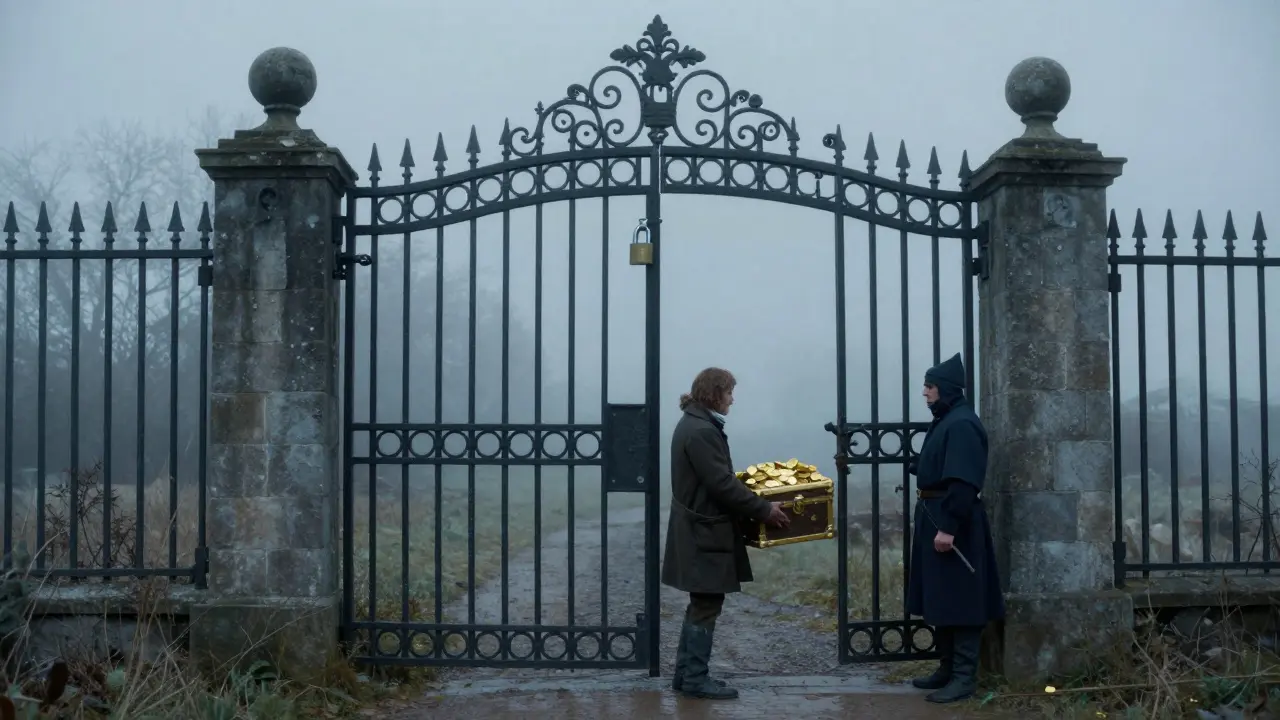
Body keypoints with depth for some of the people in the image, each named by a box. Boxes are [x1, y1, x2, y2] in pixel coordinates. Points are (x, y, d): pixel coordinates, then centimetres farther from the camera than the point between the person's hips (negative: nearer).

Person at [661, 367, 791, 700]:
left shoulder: (696, 424, 13)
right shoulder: (701, 432, -20)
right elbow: (722, 485, -24)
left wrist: (756, 504, 20)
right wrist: (764, 509, -18)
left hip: (700, 530, 11)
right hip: (705, 533, -11)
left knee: (701, 604, 15)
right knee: (707, 605, -3)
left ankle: (686, 674, 20)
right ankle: (695, 679, 4)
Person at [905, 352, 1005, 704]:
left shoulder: (962, 424, -17)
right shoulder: (944, 421, 13)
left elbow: (962, 482, -24)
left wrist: (948, 527, -26)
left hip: (954, 523, -10)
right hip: (936, 518, 10)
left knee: (959, 600, -4)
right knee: (941, 599, 15)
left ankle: (964, 676, 1)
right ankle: (948, 668, 25)